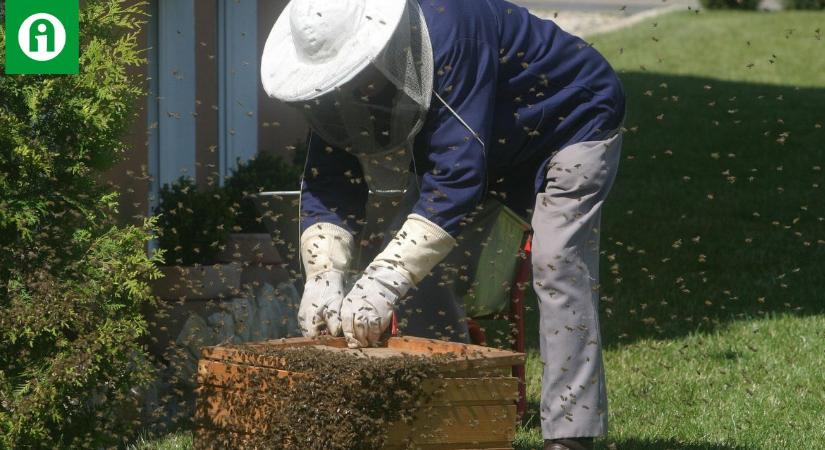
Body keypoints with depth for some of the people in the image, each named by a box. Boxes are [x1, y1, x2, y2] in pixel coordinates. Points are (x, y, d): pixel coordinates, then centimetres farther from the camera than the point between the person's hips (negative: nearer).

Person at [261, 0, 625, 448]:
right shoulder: (342, 71, -18)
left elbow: (457, 174, -45)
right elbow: (329, 183, -19)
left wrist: (384, 282, -49)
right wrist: (323, 278, -36)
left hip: (573, 125, -8)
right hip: (502, 153, 8)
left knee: (556, 265, -22)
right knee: (434, 269, -1)